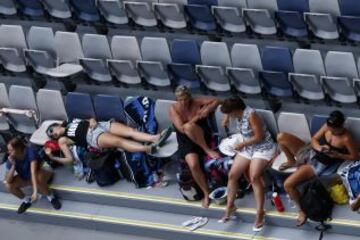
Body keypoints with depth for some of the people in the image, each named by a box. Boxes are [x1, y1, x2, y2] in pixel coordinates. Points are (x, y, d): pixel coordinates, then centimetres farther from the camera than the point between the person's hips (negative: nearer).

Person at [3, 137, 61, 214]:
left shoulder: (30, 152, -33)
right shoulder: (11, 159, -19)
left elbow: (33, 172, -43)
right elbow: (8, 180, -22)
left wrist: (35, 191, -52)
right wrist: (13, 165, -34)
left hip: (38, 173, -5)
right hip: (25, 178, 5)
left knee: (38, 179, -39)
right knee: (8, 185, -20)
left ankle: (51, 198, -12)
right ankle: (26, 201, 5)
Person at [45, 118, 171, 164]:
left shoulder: (73, 121, 26)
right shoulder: (62, 140, 9)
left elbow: (90, 120, 27)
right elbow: (69, 159, 0)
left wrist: (93, 121, 4)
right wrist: (52, 157, -8)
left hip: (101, 125, 7)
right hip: (93, 136, -7)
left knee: (130, 130, -16)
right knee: (119, 141, -31)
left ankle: (155, 138, -32)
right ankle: (149, 149, -48)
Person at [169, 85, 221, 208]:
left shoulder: (197, 102, -4)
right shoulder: (173, 109, -7)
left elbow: (217, 101, -5)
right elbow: (181, 129, -17)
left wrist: (208, 110, -21)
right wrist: (197, 117, -17)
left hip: (204, 138, -1)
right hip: (186, 142, 1)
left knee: (188, 127, -35)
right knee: (193, 165, -29)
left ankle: (207, 149, -19)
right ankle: (206, 193, -12)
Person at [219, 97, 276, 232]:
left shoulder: (250, 115, -27)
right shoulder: (239, 113, -3)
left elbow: (259, 137, -25)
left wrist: (241, 145, -16)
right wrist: (226, 120, -1)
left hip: (263, 148, -8)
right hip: (248, 147, 8)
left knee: (254, 177, -23)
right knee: (232, 174, 0)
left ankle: (260, 212, -15)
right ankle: (230, 206, 17)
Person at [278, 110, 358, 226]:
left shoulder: (346, 139, -22)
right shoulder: (327, 126, -6)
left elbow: (355, 157, -11)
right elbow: (314, 139, 4)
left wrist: (337, 155, -22)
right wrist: (319, 147, -18)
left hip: (318, 164, -7)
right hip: (309, 152, 7)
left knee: (288, 184, -21)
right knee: (281, 137, -11)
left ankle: (302, 209, 3)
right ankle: (292, 162, 15)